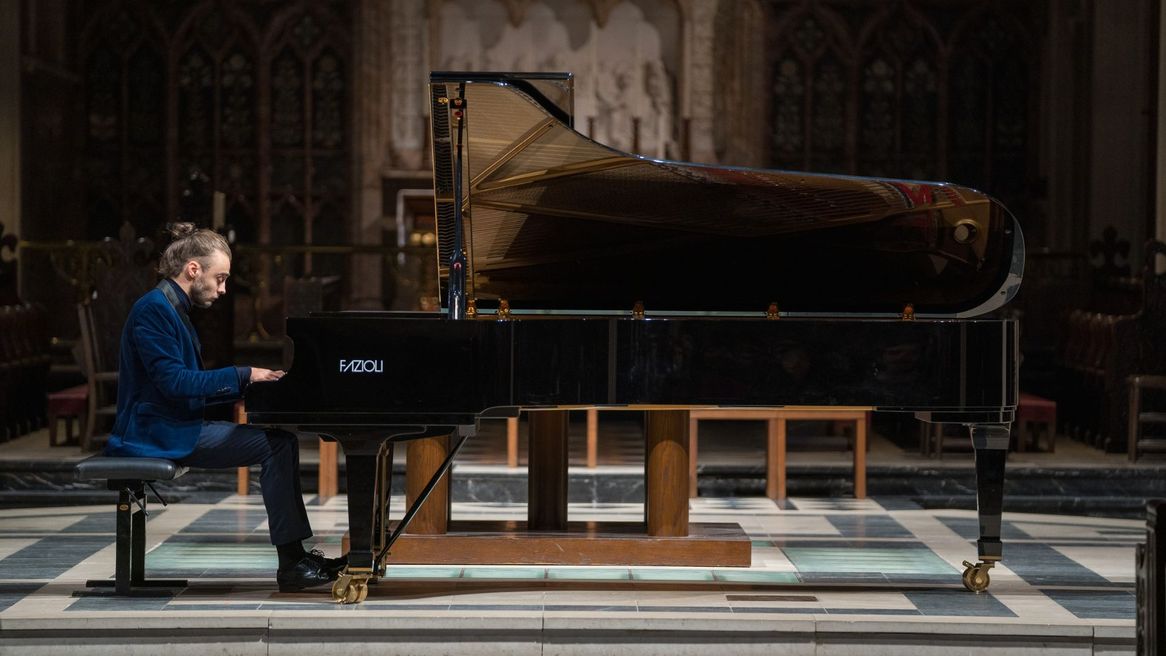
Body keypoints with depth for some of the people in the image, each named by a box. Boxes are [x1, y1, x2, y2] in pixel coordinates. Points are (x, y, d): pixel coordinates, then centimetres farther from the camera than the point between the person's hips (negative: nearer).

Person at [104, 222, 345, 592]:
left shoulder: (174, 310, 19)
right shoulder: (154, 309, -13)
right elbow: (173, 381, -22)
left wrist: (250, 384, 9)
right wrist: (243, 376, -19)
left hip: (177, 427, 10)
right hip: (160, 433, -10)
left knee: (281, 440, 4)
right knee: (275, 444, -17)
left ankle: (296, 555, 1)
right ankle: (291, 565, -15)